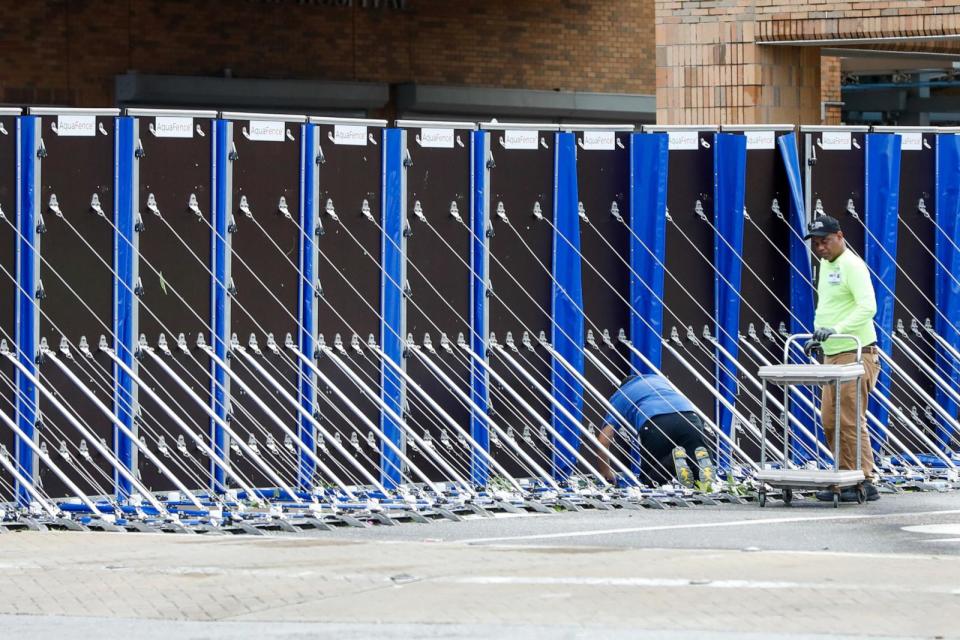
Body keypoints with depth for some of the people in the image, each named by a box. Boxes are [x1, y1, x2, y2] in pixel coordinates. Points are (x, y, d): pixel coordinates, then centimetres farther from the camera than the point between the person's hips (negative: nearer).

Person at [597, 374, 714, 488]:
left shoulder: (618, 397, 31)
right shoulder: (661, 380, 43)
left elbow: (603, 441, 22)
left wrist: (606, 475, 37)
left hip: (655, 423, -3)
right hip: (689, 416, 3)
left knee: (650, 480, 13)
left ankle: (675, 461, -18)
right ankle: (700, 460, -22)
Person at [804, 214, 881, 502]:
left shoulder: (852, 265, -12)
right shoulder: (825, 265, 16)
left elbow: (867, 306, -23)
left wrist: (836, 329, -31)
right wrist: (818, 331, 15)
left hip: (855, 354, -9)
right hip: (831, 355, 9)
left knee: (851, 421, -10)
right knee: (830, 421, 9)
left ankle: (865, 481, -7)